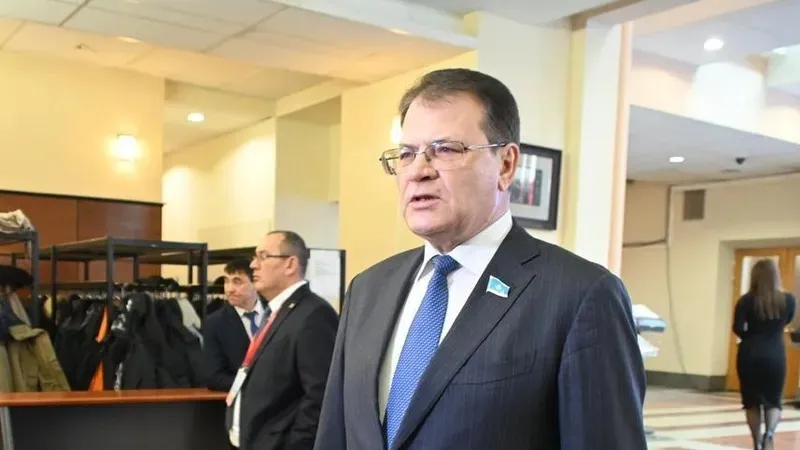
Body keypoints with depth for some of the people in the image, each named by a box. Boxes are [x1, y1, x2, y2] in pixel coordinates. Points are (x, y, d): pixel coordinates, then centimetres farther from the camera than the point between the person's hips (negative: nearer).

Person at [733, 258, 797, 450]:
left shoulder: (746, 300, -9)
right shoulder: (788, 300, -3)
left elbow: (738, 328, -13)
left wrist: (750, 337, 5)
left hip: (750, 355, -1)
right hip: (775, 356, 1)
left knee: (751, 401, 12)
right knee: (773, 401, 10)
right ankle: (769, 434, -16)